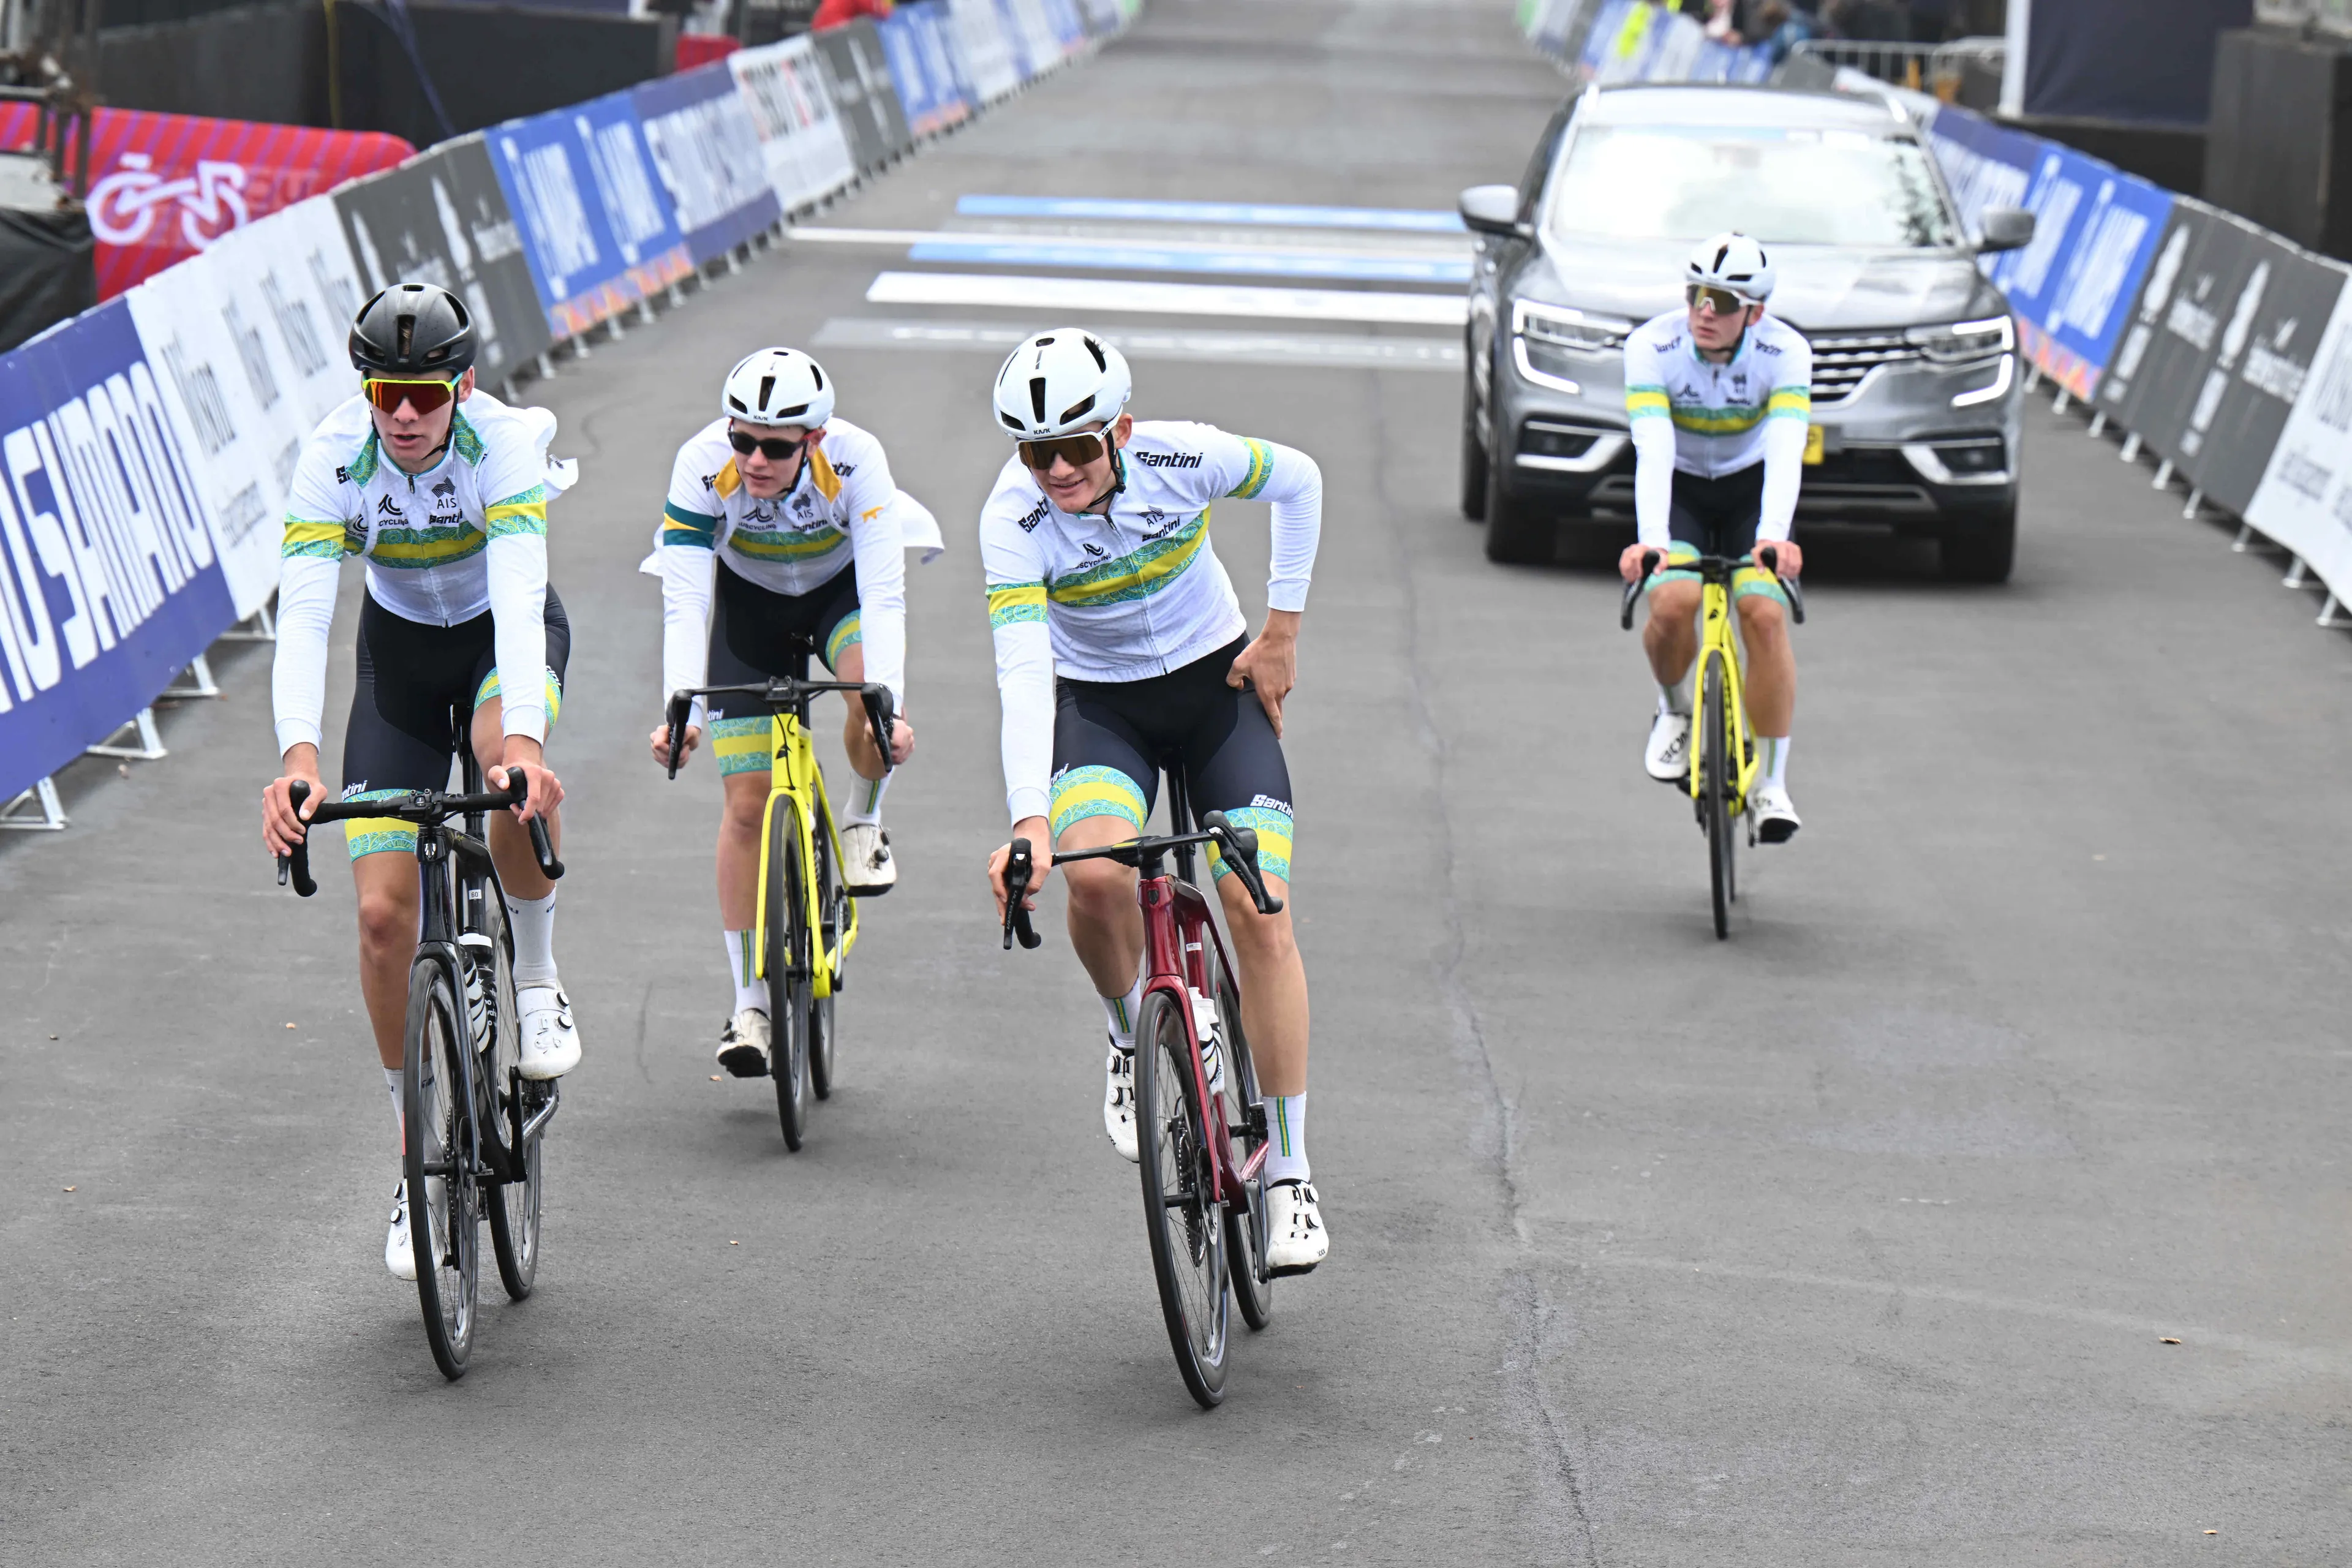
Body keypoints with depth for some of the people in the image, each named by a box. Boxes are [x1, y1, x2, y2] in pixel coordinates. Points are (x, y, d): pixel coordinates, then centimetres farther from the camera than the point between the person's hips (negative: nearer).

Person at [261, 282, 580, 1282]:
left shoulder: (504, 442, -31)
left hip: (504, 634, -2)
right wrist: (298, 757, -52)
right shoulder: (332, 458, -26)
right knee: (383, 912, -9)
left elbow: (519, 597, -43)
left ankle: (536, 979, -12)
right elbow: (303, 612, -36)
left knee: (510, 759, -39)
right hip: (400, 646, 2)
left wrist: (525, 739, -58)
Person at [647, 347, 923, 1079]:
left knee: (873, 698, -35)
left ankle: (862, 820, -3)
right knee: (747, 803, -6)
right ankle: (749, 1000, 4)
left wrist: (889, 707, -51)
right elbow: (684, 601, -34)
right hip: (748, 596, 1)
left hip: (841, 584, -1)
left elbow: (883, 594, -38)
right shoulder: (702, 464, -32)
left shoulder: (856, 460, -34)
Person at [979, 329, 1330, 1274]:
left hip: (1216, 682, 1)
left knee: (1259, 906, -15)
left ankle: (1290, 1171, -5)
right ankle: (1132, 1039, 3)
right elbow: (1024, 674, -35)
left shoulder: (1186, 458, -22)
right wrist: (1028, 822, -47)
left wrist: (1282, 630, -2)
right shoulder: (1012, 520, -26)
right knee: (1097, 874, -31)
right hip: (1097, 702, -1)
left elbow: (1300, 483, -1)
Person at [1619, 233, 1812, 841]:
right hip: (1677, 489, 0)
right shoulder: (1651, 347, -25)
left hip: (1751, 488, 0)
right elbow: (1653, 449, -36)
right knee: (1673, 602, -27)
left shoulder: (1786, 352, -24)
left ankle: (1771, 783, -10)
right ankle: (1675, 709, 7)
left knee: (1765, 613, -22)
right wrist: (1650, 538, -51)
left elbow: (1784, 451, -37)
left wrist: (1774, 535, -53)